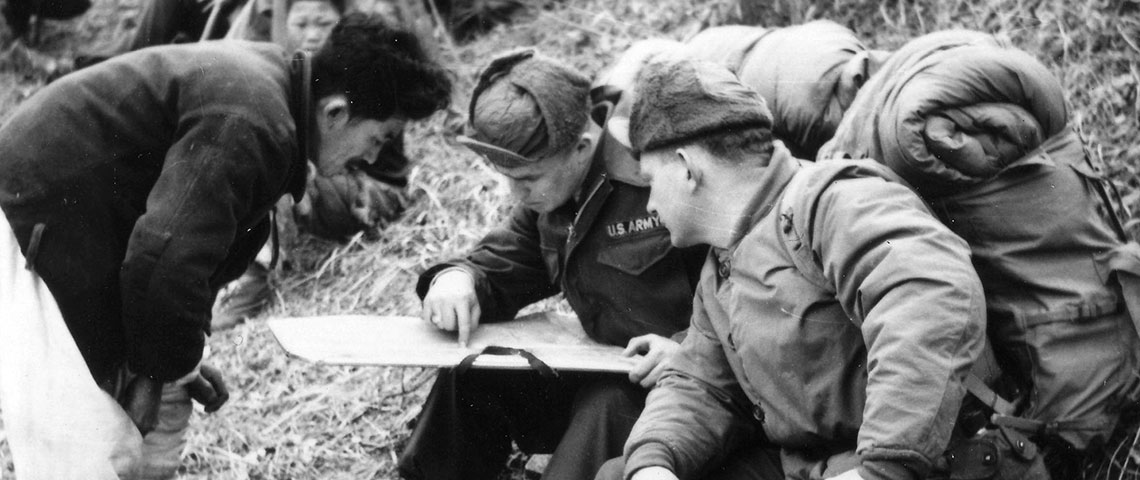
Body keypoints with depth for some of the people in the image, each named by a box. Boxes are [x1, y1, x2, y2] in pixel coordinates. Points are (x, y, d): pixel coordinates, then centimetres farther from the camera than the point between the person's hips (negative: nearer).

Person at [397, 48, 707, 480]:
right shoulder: (549, 192, 4)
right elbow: (501, 264, 14)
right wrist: (457, 278, -9)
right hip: (604, 376, 7)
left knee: (609, 406, -34)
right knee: (470, 376, -4)